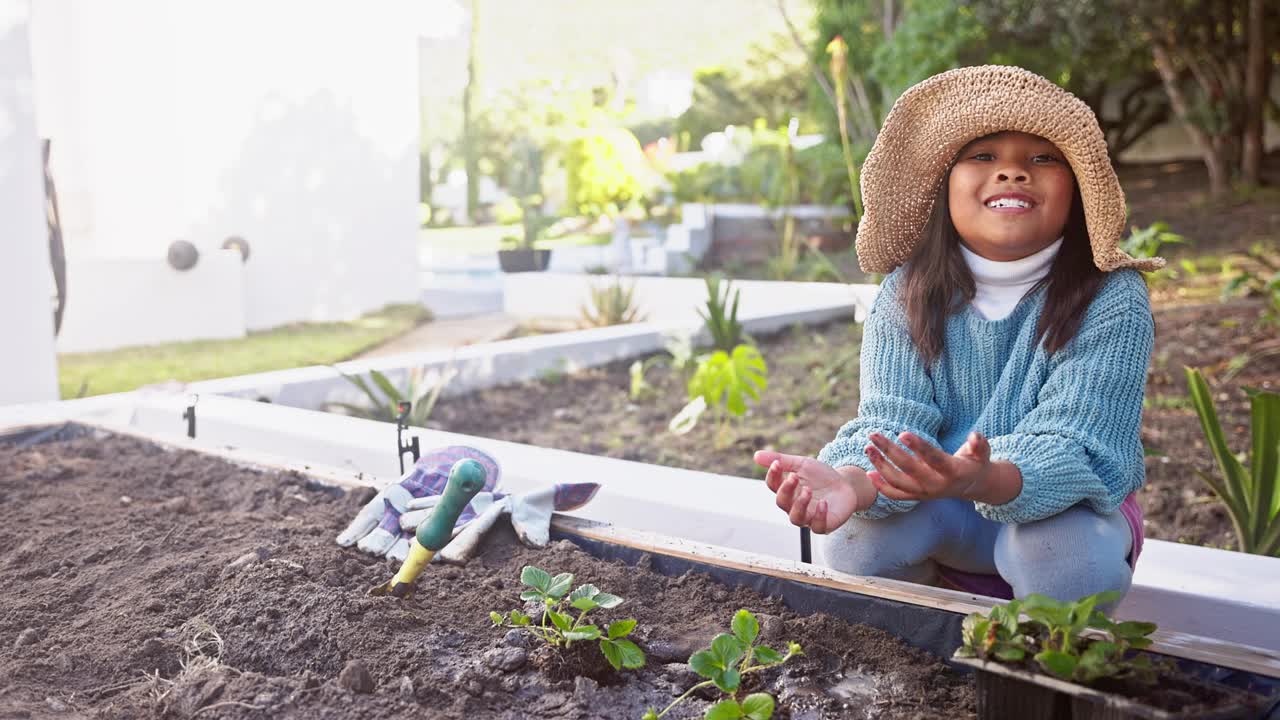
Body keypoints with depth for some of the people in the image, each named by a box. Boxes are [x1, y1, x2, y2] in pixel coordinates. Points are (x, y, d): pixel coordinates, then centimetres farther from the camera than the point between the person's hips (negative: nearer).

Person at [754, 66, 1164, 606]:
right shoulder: (906, 295, -11)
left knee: (1065, 553, -34)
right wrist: (852, 480, -47)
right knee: (853, 536, -26)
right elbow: (893, 420, -21)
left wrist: (986, 480, -53)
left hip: (1062, 507, -1)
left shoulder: (1111, 300, -19)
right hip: (941, 520, 2)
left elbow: (1074, 444, -29)